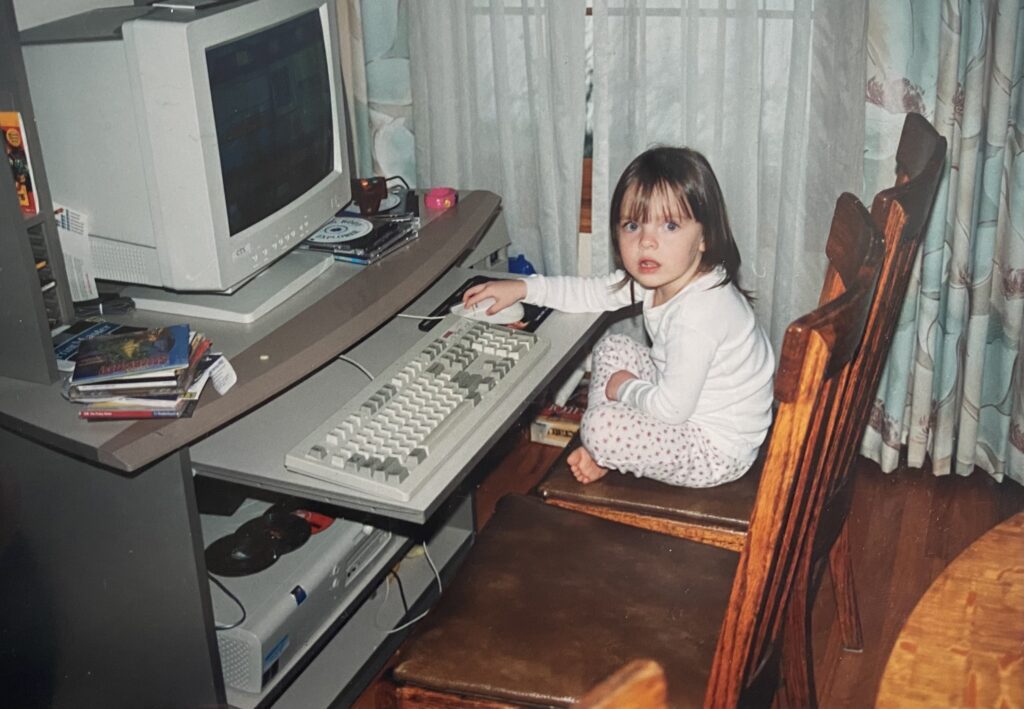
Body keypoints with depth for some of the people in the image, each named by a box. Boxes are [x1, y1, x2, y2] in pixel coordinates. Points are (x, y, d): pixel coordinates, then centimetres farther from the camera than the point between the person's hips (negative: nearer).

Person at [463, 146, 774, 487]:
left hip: (717, 450, -9)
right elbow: (593, 292, 12)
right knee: (613, 348, 13)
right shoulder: (664, 277, -4)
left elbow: (671, 406, -30)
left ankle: (604, 451, 12)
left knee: (601, 427, -24)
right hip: (684, 402, 10)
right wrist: (524, 288, 7)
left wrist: (626, 388, -11)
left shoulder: (698, 311, -33)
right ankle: (602, 450, 11)